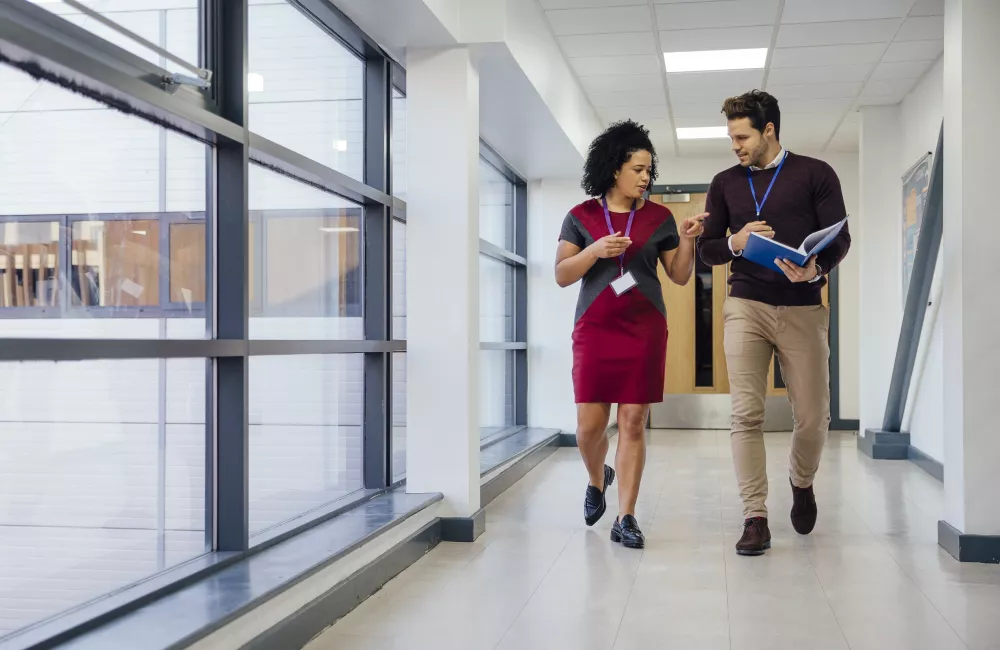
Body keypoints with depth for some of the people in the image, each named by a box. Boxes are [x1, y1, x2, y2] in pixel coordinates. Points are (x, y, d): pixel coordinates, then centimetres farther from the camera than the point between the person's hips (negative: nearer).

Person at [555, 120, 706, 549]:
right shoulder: (582, 217, 5)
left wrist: (687, 240, -7)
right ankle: (597, 481, 32)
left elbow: (680, 276, 10)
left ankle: (625, 518, 4)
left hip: (645, 329, 0)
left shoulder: (659, 218, 7)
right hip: (595, 328, 0)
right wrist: (596, 250, -14)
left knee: (633, 422, -2)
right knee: (589, 424, -1)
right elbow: (561, 276, 1)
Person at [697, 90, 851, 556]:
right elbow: (706, 249, 14)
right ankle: (755, 519, -4)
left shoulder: (815, 174, 4)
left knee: (813, 417, 2)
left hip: (803, 308, -1)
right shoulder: (725, 183, 12)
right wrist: (734, 242, -9)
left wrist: (816, 269, -23)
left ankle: (801, 484, 32)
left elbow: (840, 238, -2)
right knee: (746, 414, -8)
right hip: (746, 306, 1)